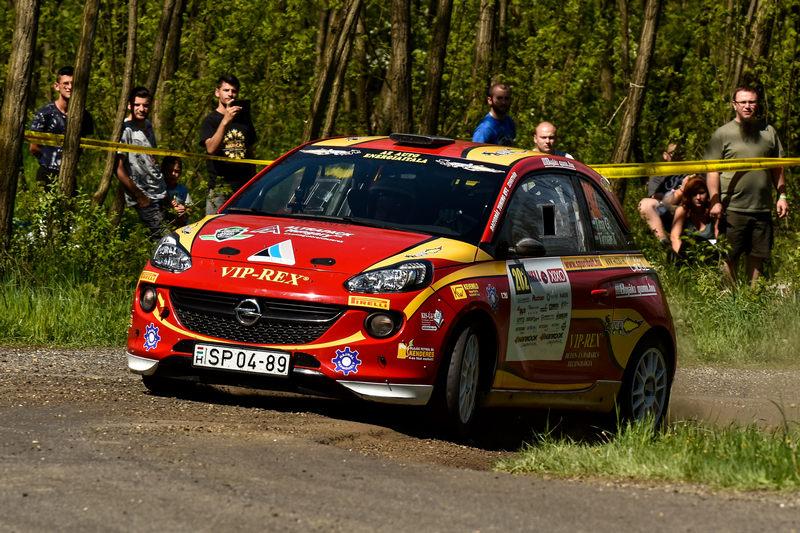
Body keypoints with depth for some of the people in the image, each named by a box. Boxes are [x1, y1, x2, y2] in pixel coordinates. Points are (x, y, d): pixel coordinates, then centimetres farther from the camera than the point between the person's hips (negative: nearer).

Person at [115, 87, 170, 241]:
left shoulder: (148, 126, 14)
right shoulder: (125, 130, -13)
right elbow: (118, 168, -17)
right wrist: (139, 196, -15)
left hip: (160, 193, 8)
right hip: (143, 196, -8)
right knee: (162, 237, -15)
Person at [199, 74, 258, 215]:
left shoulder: (244, 119, 17)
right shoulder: (210, 120, 1)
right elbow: (211, 149, -17)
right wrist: (226, 121, -26)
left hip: (243, 188, 5)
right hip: (219, 189, -4)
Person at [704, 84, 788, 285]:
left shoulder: (769, 132, 13)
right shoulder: (723, 134, 2)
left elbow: (777, 168, 18)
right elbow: (712, 170, -1)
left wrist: (782, 196, 11)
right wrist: (715, 201, -11)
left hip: (762, 208, 3)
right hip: (732, 207, -3)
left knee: (757, 255, 7)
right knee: (730, 256, -1)